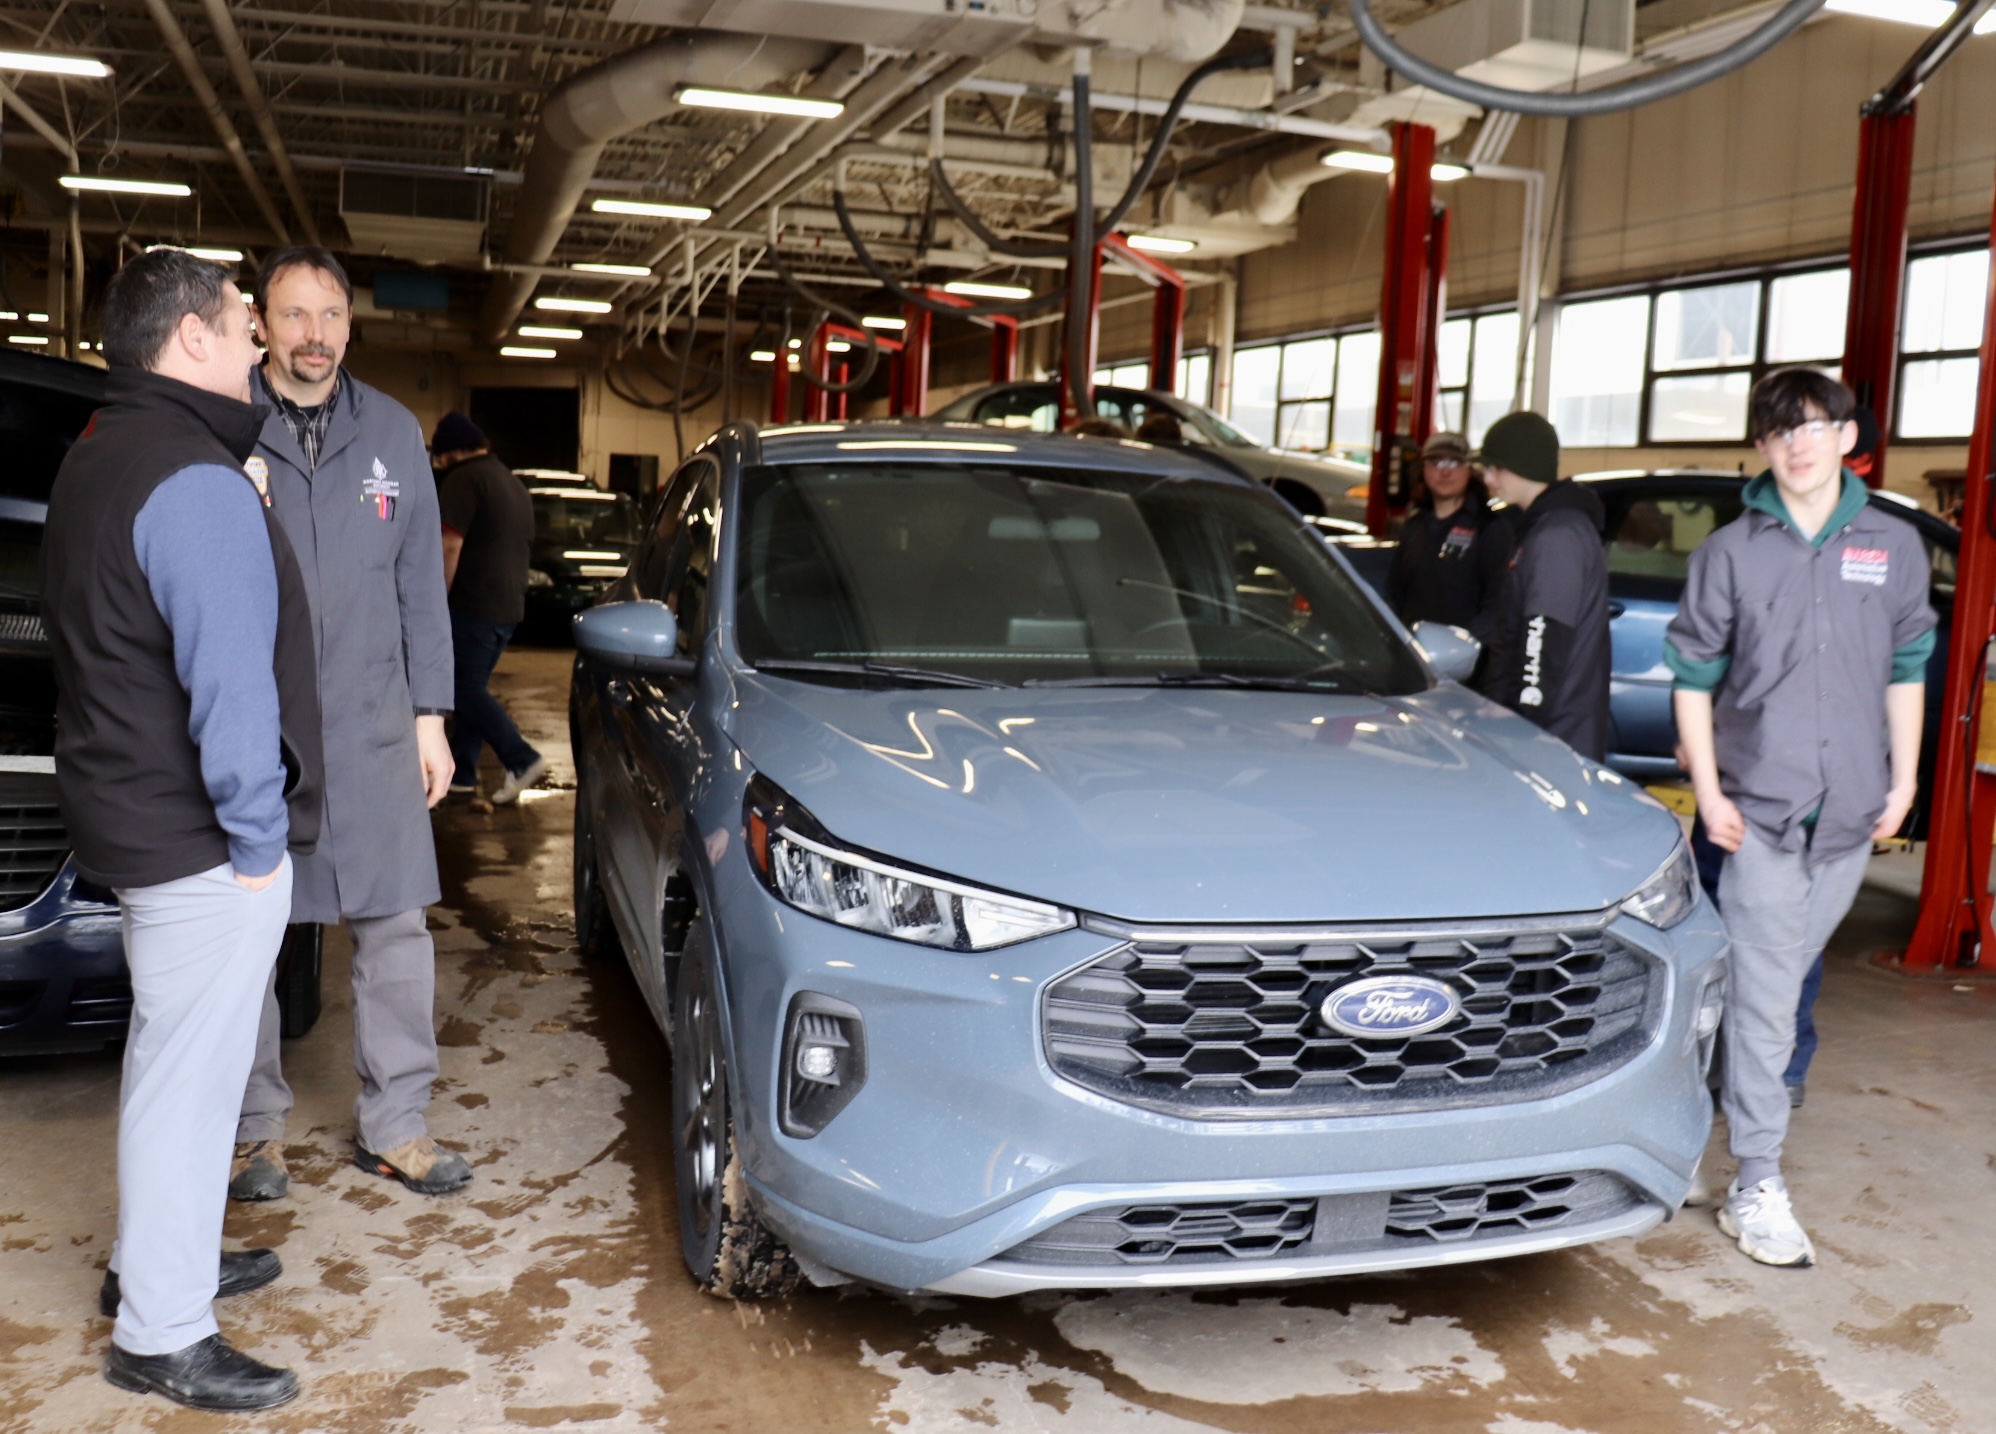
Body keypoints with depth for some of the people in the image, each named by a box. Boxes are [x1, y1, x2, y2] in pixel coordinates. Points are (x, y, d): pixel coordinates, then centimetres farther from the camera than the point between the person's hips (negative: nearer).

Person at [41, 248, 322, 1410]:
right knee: (191, 1072, -1)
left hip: (134, 814, 11)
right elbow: (232, 683, -26)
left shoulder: (103, 457, 13)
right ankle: (163, 1337, 11)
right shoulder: (197, 483, -21)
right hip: (199, 837, -11)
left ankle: (160, 1259, 38)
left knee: (174, 1054, 23)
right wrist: (256, 836, -17)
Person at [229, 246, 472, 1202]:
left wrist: (429, 713, 7)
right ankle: (256, 1125, 23)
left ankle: (394, 1126, 19)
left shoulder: (392, 433, 8)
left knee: (395, 925, 6)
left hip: (372, 726, 3)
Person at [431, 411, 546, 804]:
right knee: (472, 687, 14)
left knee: (466, 690, -5)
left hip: (474, 605, -9)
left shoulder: (463, 479, -10)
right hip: (510, 606, 9)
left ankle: (523, 761, -12)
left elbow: (450, 546, -18)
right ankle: (460, 773, 16)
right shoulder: (514, 483, 19)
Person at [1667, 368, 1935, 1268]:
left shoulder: (1894, 547, 7)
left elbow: (1906, 671, 12)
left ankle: (1730, 1097, 30)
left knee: (1783, 983, 12)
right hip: (1759, 807, -3)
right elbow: (1693, 677, 2)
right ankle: (1757, 1189, -2)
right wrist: (1708, 790, -5)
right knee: (1765, 998, -5)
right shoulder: (1730, 552, 0)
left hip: (1852, 812, 3)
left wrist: (1903, 781, 6)